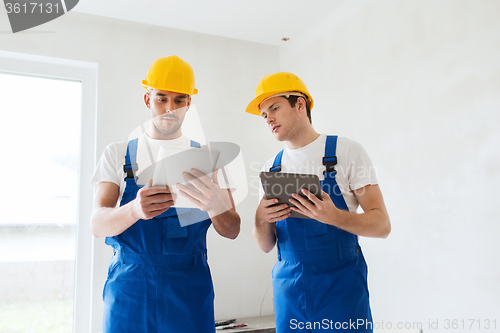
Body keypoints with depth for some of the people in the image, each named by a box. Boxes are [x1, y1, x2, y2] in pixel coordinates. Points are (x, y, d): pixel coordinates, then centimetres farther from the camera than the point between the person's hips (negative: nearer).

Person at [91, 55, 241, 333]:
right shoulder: (118, 154, 5)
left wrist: (213, 207, -26)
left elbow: (232, 230, -2)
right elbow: (97, 224, -6)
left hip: (189, 286, 0)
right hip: (128, 285, 0)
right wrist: (134, 210, -29)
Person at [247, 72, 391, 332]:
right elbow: (266, 246, 6)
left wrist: (333, 216, -26)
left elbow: (382, 225, -9)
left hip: (340, 283, -3)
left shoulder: (346, 151, -6)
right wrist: (261, 220, -16)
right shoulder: (271, 167, 6)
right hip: (288, 286, 4)